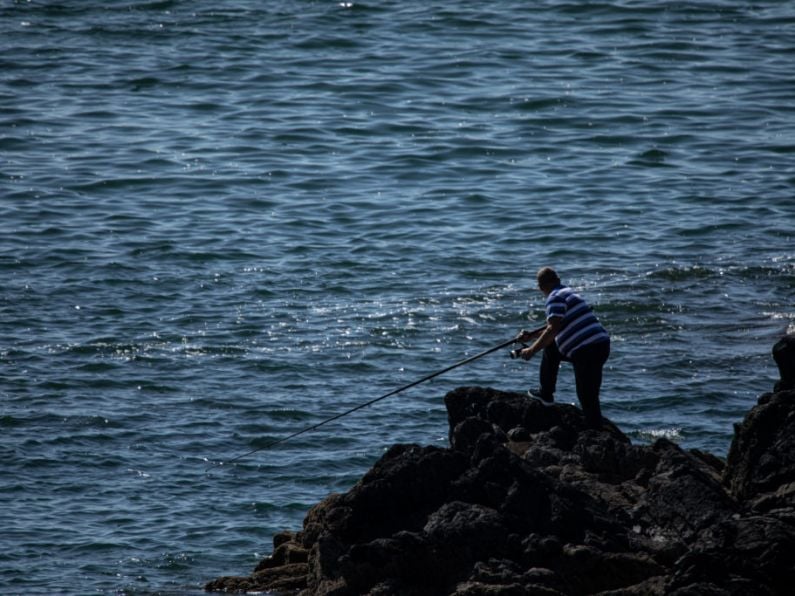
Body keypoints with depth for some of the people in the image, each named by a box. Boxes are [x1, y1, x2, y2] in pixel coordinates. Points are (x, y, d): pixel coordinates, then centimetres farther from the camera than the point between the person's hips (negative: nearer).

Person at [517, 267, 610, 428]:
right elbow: (557, 328, 34)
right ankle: (546, 394, 31)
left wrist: (532, 350, -12)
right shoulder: (567, 293, 23)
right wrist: (531, 336, 33)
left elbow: (553, 329, -18)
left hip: (588, 352, -10)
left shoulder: (555, 298, -7)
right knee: (550, 347, 25)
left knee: (588, 398, -7)